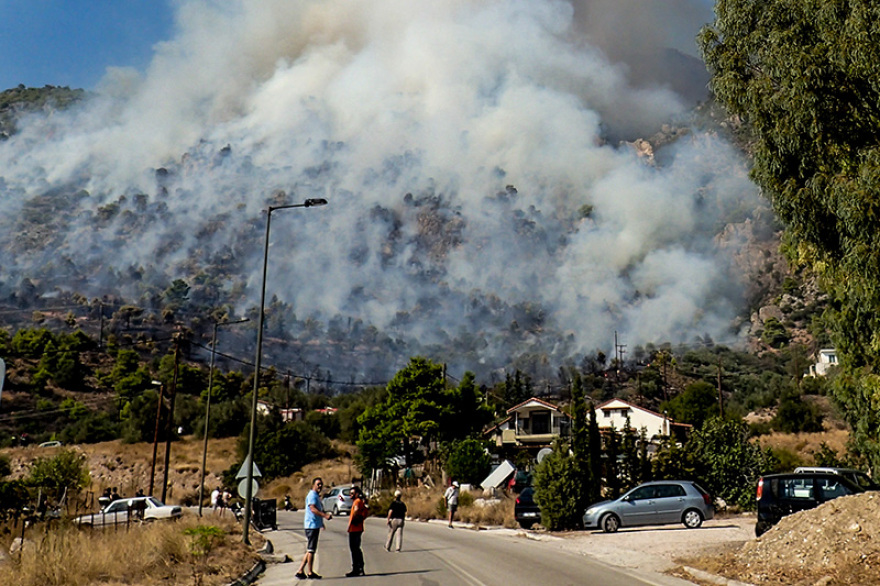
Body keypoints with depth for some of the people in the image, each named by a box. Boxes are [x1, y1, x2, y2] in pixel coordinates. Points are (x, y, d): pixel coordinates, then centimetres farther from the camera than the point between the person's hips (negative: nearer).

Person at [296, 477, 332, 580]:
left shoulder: (317, 495, 21)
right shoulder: (312, 495, -12)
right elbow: (313, 508, -26)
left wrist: (322, 522, 28)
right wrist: (325, 515, -34)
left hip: (315, 525, 10)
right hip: (312, 525, -10)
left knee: (310, 550, 12)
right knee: (311, 550, -4)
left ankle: (300, 571, 14)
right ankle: (310, 573, 2)